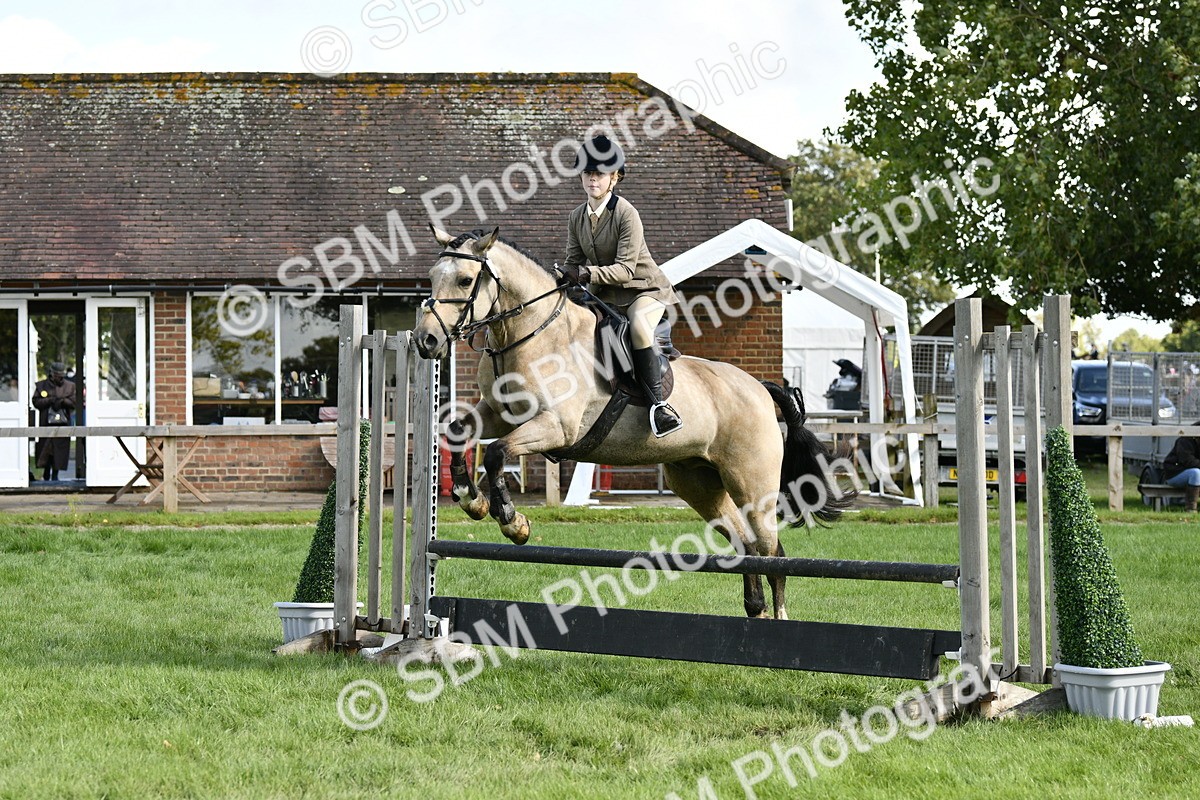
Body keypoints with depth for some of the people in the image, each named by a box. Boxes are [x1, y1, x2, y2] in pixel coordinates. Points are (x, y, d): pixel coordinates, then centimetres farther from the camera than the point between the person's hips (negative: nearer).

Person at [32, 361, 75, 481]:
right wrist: (50, 400, -12)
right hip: (46, 422, -1)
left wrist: (62, 401, -13)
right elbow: (36, 402, 0)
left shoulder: (70, 386, 9)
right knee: (46, 448, 0)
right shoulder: (41, 386, 7)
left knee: (60, 449, -1)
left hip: (63, 423, 1)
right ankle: (46, 473, 16)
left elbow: (74, 403, 3)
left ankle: (55, 474, 8)